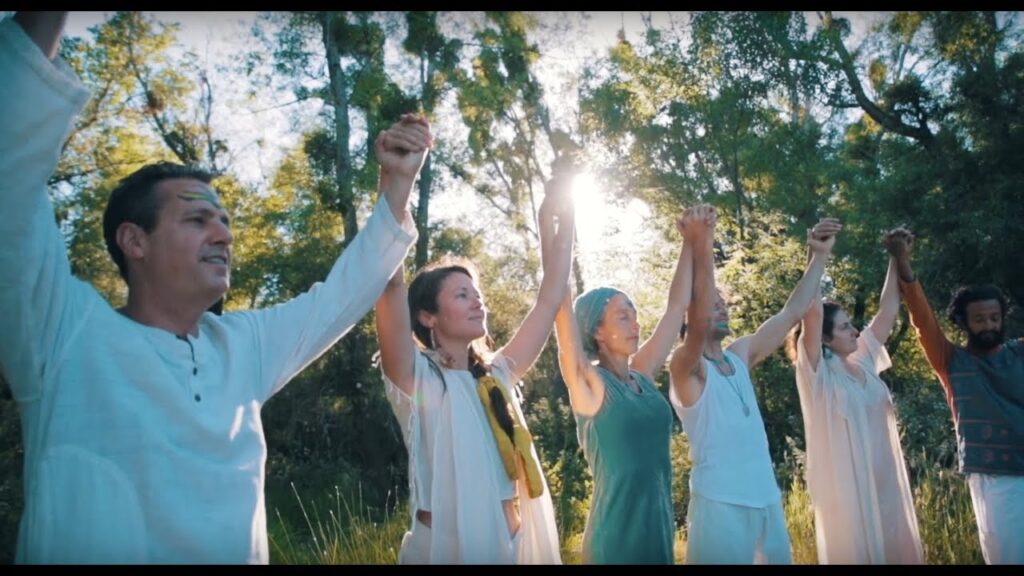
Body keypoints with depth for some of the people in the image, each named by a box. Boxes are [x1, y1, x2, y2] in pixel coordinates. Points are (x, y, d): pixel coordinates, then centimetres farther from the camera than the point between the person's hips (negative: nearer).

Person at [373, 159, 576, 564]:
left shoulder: (496, 376, 6)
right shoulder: (416, 379, -11)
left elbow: (550, 297, 5)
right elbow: (391, 287, -26)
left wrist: (562, 213, 1)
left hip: (513, 546, 6)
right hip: (444, 549, -6)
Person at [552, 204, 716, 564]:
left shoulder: (642, 375, 4)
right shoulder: (588, 384, -12)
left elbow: (676, 307, 9)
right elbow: (561, 308, -22)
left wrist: (694, 242, 8)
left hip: (660, 528, 7)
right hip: (615, 536, -6)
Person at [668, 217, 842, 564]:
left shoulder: (740, 356, 11)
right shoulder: (686, 368, -9)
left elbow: (791, 313, 14)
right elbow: (700, 322, -29)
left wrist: (820, 256, 10)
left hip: (767, 501, 7)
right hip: (720, 505, -7)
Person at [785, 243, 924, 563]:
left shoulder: (864, 362, 9)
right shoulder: (817, 372, -10)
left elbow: (888, 310, 14)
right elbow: (813, 312, -23)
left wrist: (896, 259, 12)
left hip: (885, 478, 7)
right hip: (845, 483, -7)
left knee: (897, 548, 13)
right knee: (856, 551, 0)